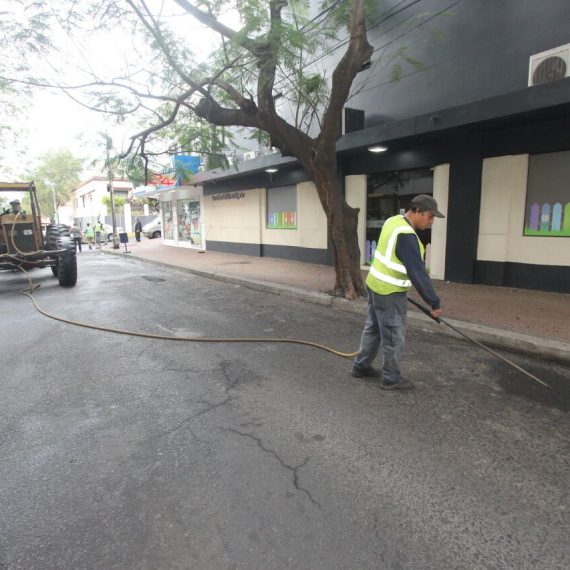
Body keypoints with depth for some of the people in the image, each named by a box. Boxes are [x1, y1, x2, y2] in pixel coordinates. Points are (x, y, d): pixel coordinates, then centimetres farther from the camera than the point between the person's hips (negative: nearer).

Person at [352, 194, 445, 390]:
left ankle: (361, 366, 33)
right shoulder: (406, 235, -25)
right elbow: (418, 273, -25)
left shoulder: (393, 221, 5)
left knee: (373, 328, 20)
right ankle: (391, 378, 19)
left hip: (375, 284, 10)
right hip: (389, 292, -10)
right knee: (394, 337, 4)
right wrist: (435, 303, -18)